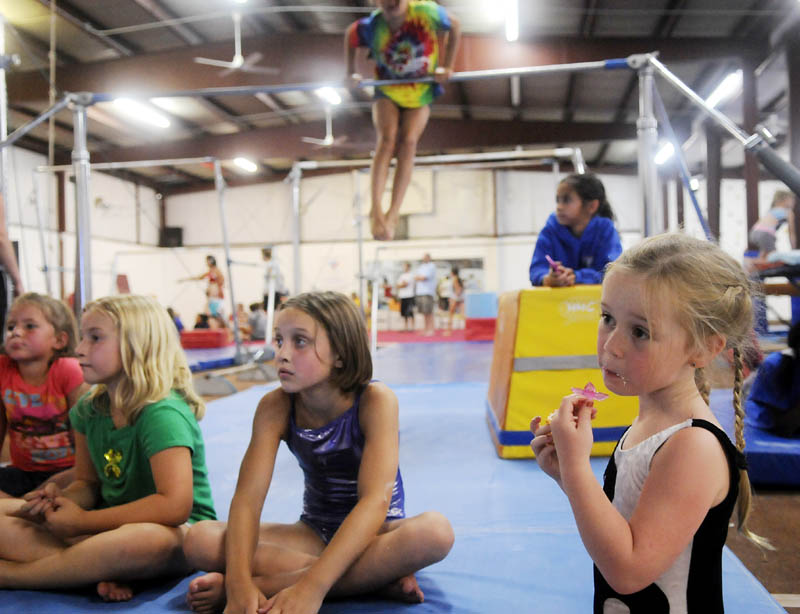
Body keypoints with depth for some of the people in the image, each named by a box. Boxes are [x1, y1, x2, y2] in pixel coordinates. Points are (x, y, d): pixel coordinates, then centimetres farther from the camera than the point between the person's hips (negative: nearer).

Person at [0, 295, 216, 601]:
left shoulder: (162, 414, -20)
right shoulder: (89, 410, 4)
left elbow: (175, 506, -29)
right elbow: (87, 483, 15)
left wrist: (83, 521, -19)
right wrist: (62, 498, -11)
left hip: (177, 532, -7)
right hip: (112, 525, 7)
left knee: (147, 539, -42)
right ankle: (103, 571, -20)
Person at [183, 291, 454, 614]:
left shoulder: (374, 401, -22)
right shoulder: (276, 407, -11)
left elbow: (375, 499, -32)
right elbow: (247, 497, -18)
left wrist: (311, 587, -42)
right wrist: (239, 582, -37)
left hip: (374, 532, -2)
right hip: (314, 533, 3)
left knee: (435, 531, -37)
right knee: (199, 540, -20)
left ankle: (268, 583, -28)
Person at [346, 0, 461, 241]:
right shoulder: (371, 26, -20)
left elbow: (455, 26, -5)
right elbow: (349, 35, 3)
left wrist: (447, 66, -6)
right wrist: (351, 72, 2)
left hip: (421, 91, 0)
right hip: (387, 90, 0)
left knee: (409, 142, -18)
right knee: (386, 139, -21)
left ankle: (393, 213, -21)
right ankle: (376, 210, -30)